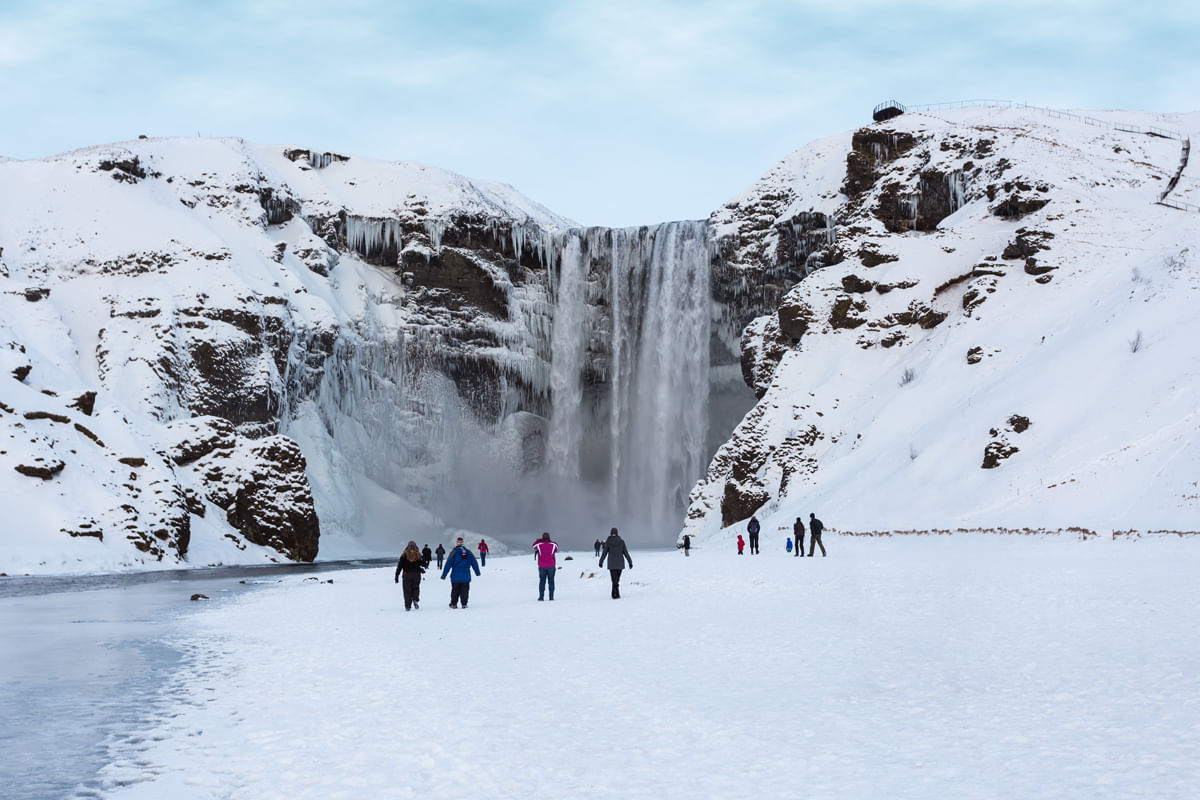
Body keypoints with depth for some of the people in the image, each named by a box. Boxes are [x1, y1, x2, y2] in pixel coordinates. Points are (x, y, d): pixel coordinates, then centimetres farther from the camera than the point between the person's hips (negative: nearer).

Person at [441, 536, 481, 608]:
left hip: (455, 576, -2)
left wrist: (444, 575, -6)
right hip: (466, 577, 2)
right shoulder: (468, 552, 4)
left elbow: (448, 564, -9)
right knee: (464, 590, 7)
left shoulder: (454, 552, -7)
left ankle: (454, 604, 9)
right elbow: (474, 563, 10)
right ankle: (464, 604, 5)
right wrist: (477, 572, 23)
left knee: (455, 590, 7)